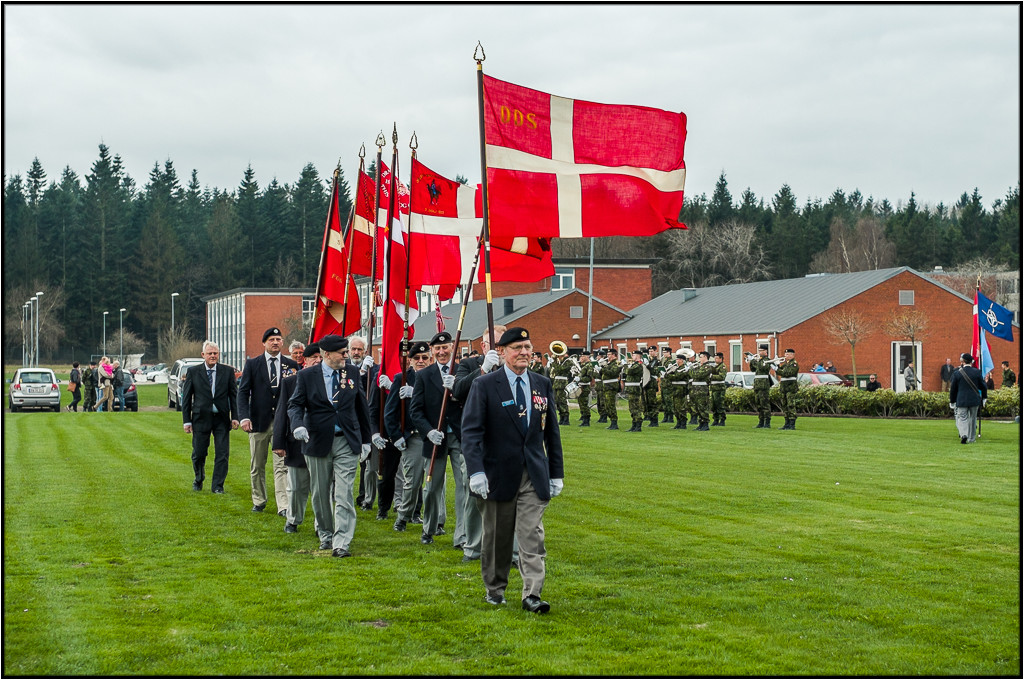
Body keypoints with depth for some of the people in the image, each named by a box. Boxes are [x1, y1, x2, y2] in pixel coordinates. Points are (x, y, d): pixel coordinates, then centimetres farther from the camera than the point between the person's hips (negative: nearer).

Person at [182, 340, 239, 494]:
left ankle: (218, 486, 8)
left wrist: (235, 417, -1)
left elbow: (234, 395, 6)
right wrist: (187, 420, -1)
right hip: (201, 418, 0)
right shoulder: (193, 372, 2)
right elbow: (186, 397, 3)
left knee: (222, 454, -2)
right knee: (198, 454, 7)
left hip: (222, 419, 1)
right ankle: (198, 480, 33)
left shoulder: (228, 371, 4)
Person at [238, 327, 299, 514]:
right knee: (257, 466, 10)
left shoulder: (291, 365, 6)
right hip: (259, 421, 1)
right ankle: (259, 501, 25)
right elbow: (243, 392, -1)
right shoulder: (252, 364, 4)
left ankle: (283, 506, -10)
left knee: (282, 466, -7)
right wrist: (244, 416, -13)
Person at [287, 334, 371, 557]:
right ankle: (325, 535, 29)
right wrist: (298, 425, -24)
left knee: (344, 495, -9)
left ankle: (341, 544, -12)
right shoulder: (307, 376, 0)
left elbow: (362, 407, 13)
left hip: (347, 442, 0)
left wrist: (366, 440, 14)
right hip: (318, 442, 0)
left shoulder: (353, 373, 6)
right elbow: (295, 404, -3)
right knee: (320, 494, 11)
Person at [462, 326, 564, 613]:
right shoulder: (484, 385, -5)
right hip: (498, 475, -2)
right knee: (497, 537, 10)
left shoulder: (543, 385, 8)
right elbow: (471, 431, -10)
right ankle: (495, 588, 26)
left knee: (532, 536, -4)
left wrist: (556, 473, 10)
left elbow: (551, 432, 13)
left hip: (534, 475, 2)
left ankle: (532, 595, -5)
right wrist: (476, 471, -20)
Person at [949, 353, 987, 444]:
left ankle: (963, 434, -22)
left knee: (962, 418, 3)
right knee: (972, 419, 13)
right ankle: (971, 439, 19)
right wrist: (984, 398, 17)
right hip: (974, 400, 2)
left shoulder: (957, 373, -7)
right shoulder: (977, 372, -4)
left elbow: (953, 389, -1)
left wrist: (952, 402, 9)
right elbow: (983, 386, 3)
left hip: (961, 400, -2)